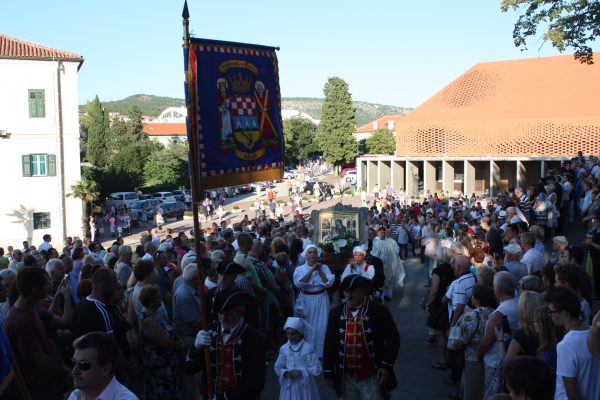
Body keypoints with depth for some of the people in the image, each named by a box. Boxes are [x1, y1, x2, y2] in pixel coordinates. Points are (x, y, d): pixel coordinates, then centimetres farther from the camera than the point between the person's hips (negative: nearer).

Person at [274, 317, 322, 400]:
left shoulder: (308, 348, -11)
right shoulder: (284, 348, 0)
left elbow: (317, 368, -10)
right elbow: (278, 367, 6)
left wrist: (301, 372, -19)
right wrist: (285, 373, -13)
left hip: (304, 386, -3)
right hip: (289, 386, 3)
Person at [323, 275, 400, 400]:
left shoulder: (380, 311, -9)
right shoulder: (336, 313, 1)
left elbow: (393, 340, -5)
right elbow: (329, 344, 5)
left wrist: (387, 366, -13)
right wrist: (328, 373, 5)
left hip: (371, 378, -3)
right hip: (346, 378, 3)